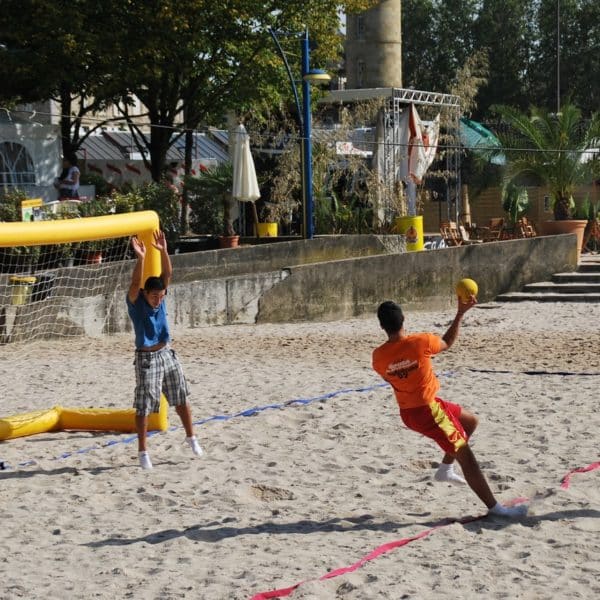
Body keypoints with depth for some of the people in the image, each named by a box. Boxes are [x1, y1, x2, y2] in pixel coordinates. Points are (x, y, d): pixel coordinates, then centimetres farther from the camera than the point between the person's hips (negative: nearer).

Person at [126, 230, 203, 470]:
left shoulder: (160, 297, -1)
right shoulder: (135, 303, -14)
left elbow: (167, 273, -13)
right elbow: (135, 282, -33)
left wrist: (163, 251, -27)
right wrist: (140, 259, -44)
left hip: (167, 354, 5)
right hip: (146, 359, -5)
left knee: (181, 398, 14)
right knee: (144, 406, -2)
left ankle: (191, 438, 31)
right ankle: (143, 451, 6)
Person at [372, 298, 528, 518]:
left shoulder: (378, 356, -10)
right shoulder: (421, 342, -21)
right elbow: (447, 342, 0)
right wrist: (461, 313, 8)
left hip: (407, 412, 7)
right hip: (428, 410, -7)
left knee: (470, 421, 26)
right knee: (466, 456, 0)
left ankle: (445, 468, 28)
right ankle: (495, 508, 2)